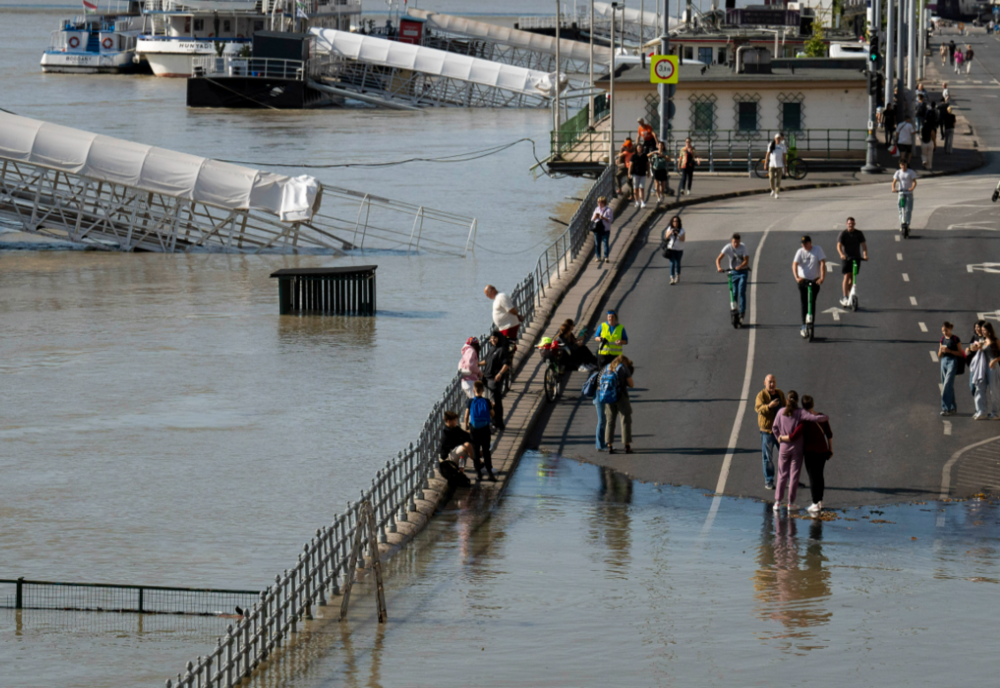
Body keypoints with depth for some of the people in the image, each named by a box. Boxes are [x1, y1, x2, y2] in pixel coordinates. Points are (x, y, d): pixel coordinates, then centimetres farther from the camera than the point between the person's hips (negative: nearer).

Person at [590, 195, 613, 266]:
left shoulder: (608, 210, -3)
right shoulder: (596, 209, 12)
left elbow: (610, 220, -8)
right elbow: (592, 219, 14)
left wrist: (603, 218, -20)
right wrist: (595, 217, -9)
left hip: (605, 230, -4)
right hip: (597, 229, 4)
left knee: (605, 243, -5)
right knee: (597, 244, 5)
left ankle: (606, 257, -1)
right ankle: (598, 257, 12)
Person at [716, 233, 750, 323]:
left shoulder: (743, 247, -16)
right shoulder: (728, 247, -13)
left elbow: (746, 261, -17)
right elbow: (718, 259, -17)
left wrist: (739, 267, -36)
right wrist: (719, 267, -36)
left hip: (743, 271, -2)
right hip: (733, 272, 2)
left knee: (741, 291, -18)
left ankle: (742, 311, -14)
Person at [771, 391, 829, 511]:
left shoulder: (781, 412, -2)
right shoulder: (800, 413, -11)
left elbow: (775, 428, 2)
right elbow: (816, 418, -19)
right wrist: (825, 418, 1)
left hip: (784, 447, 2)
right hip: (797, 447, -2)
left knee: (782, 475, 10)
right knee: (794, 475, 7)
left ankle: (777, 502, 5)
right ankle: (791, 503, 9)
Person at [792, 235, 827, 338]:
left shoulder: (818, 250, -5)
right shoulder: (800, 252, -3)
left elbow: (822, 264, -10)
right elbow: (794, 264, -13)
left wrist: (822, 277, -22)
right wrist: (796, 277, -30)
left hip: (815, 280, -1)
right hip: (803, 280, 1)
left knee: (812, 302, -6)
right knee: (804, 303, 1)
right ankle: (804, 326, 5)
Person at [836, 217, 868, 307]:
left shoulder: (859, 233, 1)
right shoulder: (843, 234, -6)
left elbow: (863, 245, -3)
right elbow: (839, 246, -16)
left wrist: (865, 254, -21)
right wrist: (841, 254, -35)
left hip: (856, 257, 3)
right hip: (846, 258, -3)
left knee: (852, 277, 6)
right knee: (847, 276, -13)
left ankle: (849, 294, 20)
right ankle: (845, 297, -15)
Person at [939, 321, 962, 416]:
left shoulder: (955, 340, -5)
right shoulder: (942, 340, 13)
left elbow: (960, 354, -5)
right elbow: (939, 356, 17)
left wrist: (949, 351, -16)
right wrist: (941, 351, -5)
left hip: (952, 361, -7)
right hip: (944, 361, 7)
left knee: (947, 385, -15)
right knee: (948, 386, 9)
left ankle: (946, 407, -17)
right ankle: (953, 407, 18)